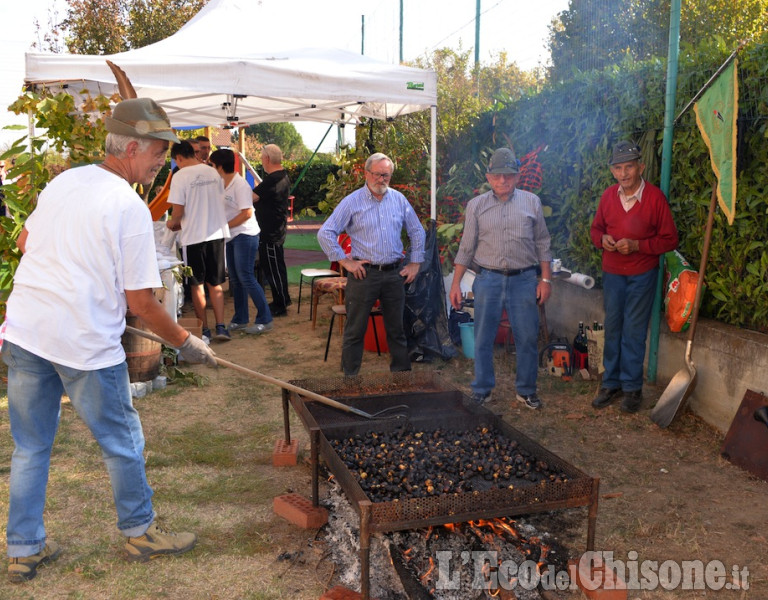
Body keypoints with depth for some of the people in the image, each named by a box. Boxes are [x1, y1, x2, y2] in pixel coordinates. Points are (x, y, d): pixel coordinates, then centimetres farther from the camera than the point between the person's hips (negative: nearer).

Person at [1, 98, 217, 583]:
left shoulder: (62, 182, 7)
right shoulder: (130, 208, -14)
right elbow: (141, 303, -13)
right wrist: (186, 342, -1)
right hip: (85, 343, -7)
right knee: (123, 442, 13)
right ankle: (141, 532, 30)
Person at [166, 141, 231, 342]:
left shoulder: (180, 176, -11)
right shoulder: (213, 172, 6)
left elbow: (178, 212, -14)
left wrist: (172, 223, 9)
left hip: (194, 236, -4)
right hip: (217, 233, 5)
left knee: (197, 284, 9)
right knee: (215, 283, 12)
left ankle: (204, 329, 14)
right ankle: (220, 327, 4)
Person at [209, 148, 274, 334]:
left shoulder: (239, 184, -15)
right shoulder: (223, 184, 10)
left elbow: (246, 213, -19)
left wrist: (224, 226, -16)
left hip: (245, 235, -9)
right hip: (231, 237, 9)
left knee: (246, 278, -9)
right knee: (235, 279, 11)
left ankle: (264, 319, -1)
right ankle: (240, 320, 20)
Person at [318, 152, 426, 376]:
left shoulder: (399, 200, 8)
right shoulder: (352, 202, -4)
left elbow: (417, 232, 18)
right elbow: (325, 233, -6)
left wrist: (415, 263, 11)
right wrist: (345, 261, -9)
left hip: (394, 274, 4)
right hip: (364, 273, -3)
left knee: (396, 328, 12)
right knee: (355, 330, 3)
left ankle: (402, 373, 24)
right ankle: (350, 379, 13)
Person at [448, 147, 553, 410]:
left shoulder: (532, 202, 5)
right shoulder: (476, 205, 5)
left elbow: (542, 244, 9)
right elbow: (466, 248, 7)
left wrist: (545, 279, 3)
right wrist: (456, 283, 2)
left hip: (524, 280, 0)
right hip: (488, 279, 0)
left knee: (528, 338, 5)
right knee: (483, 340, 5)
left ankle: (526, 390, 22)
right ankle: (481, 391, 20)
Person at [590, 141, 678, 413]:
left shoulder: (655, 197, -13)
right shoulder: (608, 196, -1)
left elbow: (669, 239, -9)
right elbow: (595, 228, 12)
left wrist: (637, 245, -22)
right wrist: (602, 239, -11)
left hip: (642, 275, -4)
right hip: (612, 272, 4)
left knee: (633, 332, 1)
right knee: (612, 329, 11)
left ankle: (632, 387, 14)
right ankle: (611, 383, 23)